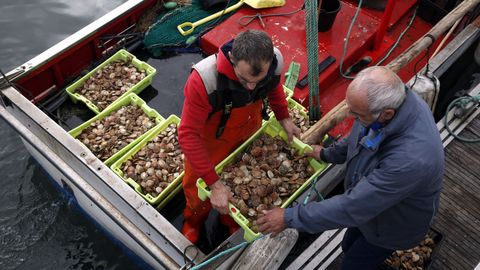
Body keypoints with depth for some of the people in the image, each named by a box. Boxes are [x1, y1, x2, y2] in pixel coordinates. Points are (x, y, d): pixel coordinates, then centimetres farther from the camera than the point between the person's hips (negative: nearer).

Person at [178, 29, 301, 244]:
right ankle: (193, 222, 55)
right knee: (198, 187, 19)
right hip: (210, 138, -3)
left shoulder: (276, 61, -28)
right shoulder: (204, 79, -42)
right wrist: (214, 184, -35)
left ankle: (232, 221, 57)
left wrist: (284, 117, -6)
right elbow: (188, 135, -35)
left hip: (249, 131, 3)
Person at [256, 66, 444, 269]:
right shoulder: (391, 98, -25)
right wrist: (327, 154, 11)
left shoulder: (411, 159, -48)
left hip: (393, 223, -6)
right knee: (349, 247, 29)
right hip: (370, 200, 7)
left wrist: (290, 218, -32)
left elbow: (353, 207, -39)